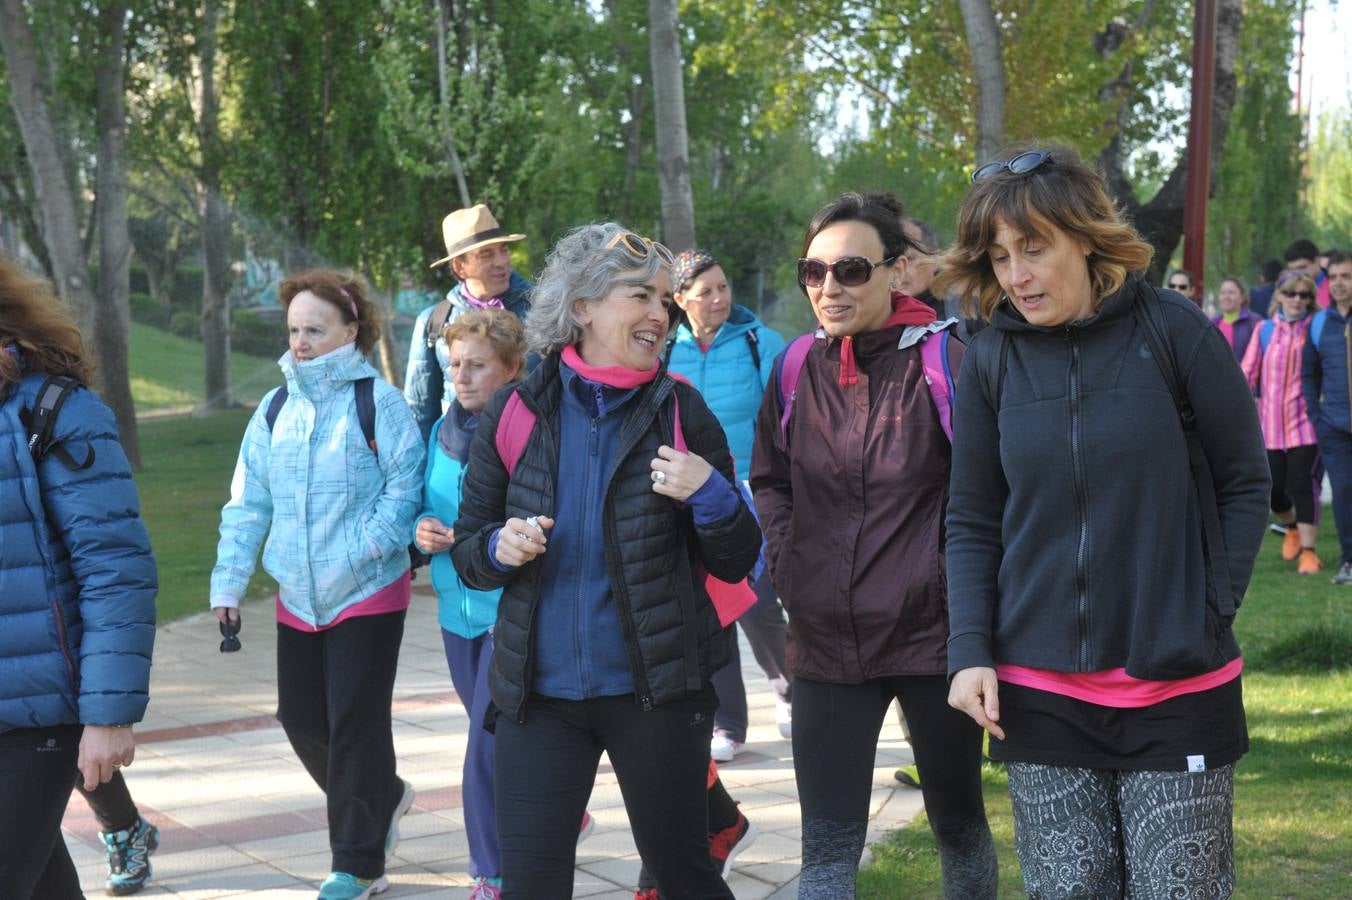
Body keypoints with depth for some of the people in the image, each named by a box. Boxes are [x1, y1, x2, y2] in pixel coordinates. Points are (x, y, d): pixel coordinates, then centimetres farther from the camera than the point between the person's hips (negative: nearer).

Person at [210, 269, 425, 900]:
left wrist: (361, 550, -23)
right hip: (297, 596, 6)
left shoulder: (378, 401, -9)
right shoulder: (275, 408, 7)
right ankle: (381, 798, 35)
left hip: (368, 594, -6)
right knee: (301, 717, 9)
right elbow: (248, 501, 8)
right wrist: (228, 580, 2)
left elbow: (404, 488, -12)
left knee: (356, 722, -2)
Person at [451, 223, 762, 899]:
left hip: (657, 691, -1)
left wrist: (710, 494, -18)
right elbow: (467, 551, 8)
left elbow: (736, 563, 1)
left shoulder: (680, 412, -2)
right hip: (539, 693, 1)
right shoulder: (515, 414, 0)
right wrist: (501, 548, -14)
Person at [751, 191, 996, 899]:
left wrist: (955, 579, -10)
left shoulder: (941, 359, -11)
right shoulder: (797, 367, 2)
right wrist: (789, 565, 4)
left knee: (958, 823, 17)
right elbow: (768, 479, 15)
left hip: (931, 632, -3)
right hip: (825, 641, 3)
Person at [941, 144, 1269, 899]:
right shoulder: (992, 360, 1)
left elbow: (1246, 484, 1)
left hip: (1179, 688, -2)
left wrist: (1211, 612, -6)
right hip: (1039, 694, 2)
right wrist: (970, 652, -3)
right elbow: (973, 524, 6)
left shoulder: (1176, 332, -6)